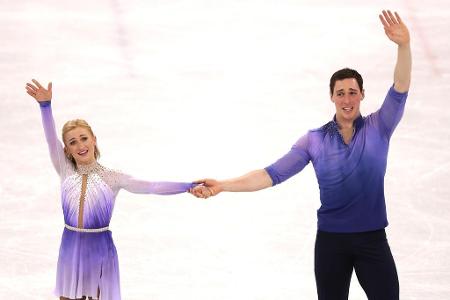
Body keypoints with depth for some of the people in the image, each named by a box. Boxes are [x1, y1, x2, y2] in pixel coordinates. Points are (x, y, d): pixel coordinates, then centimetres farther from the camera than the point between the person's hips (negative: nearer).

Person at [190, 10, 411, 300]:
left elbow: (400, 91, -14)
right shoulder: (314, 140, 3)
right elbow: (274, 174, -2)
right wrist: (222, 185, -11)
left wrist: (404, 46, -30)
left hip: (372, 239, -1)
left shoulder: (378, 128, 0)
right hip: (330, 240, 1)